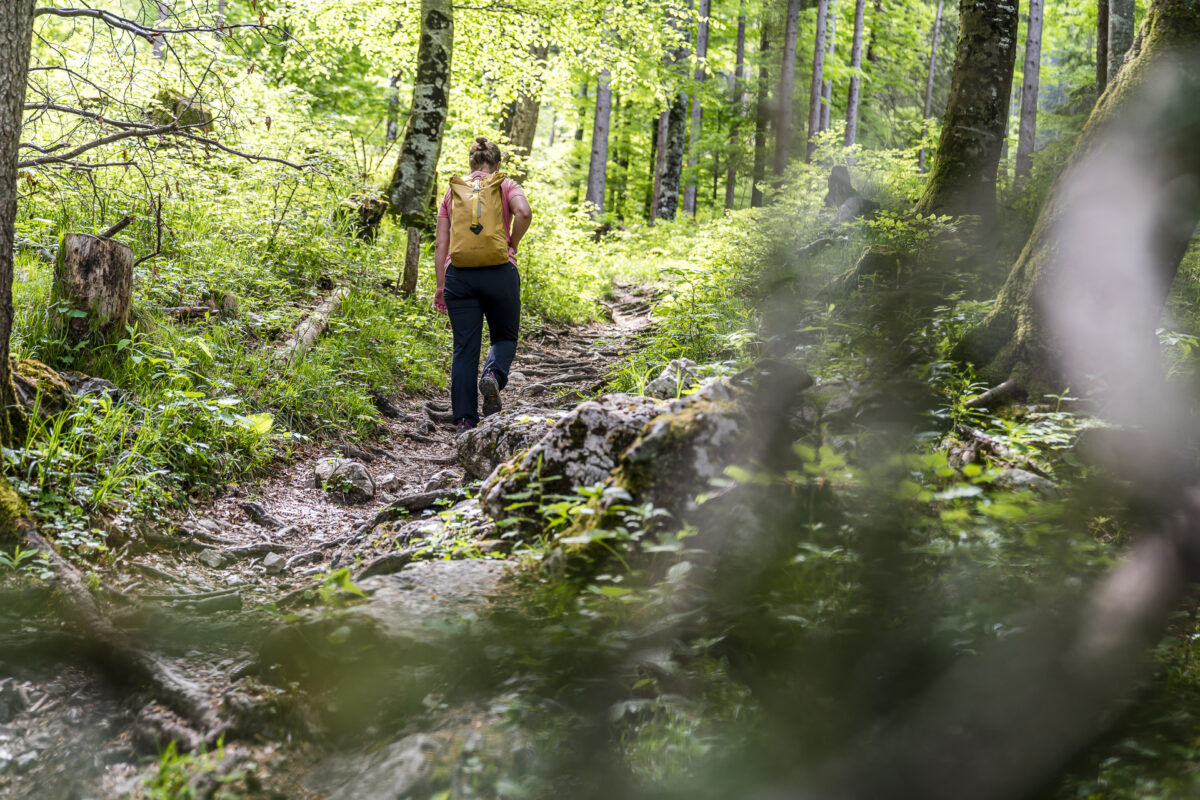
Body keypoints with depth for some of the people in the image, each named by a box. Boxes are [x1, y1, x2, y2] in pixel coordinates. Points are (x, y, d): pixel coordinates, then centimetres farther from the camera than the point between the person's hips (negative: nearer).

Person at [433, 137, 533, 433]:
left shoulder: (452, 191, 15)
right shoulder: (506, 186, 7)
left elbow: (441, 244, 9)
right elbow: (524, 212, -15)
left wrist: (441, 285, 12)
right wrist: (512, 245, 0)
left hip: (458, 273, 2)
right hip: (498, 271, -2)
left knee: (464, 348, 4)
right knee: (504, 337, 16)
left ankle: (465, 422, -2)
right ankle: (493, 376, -16)